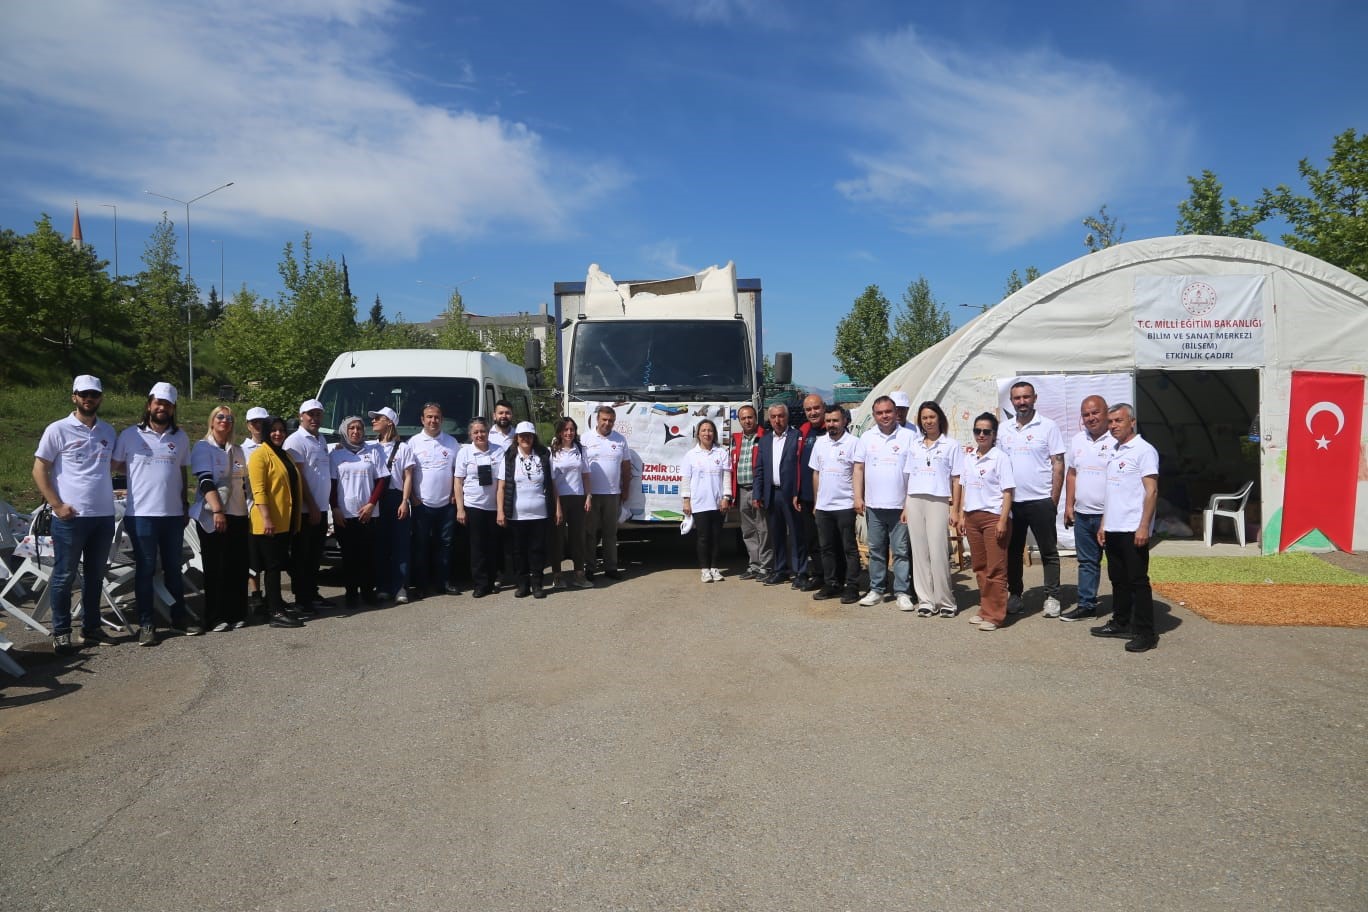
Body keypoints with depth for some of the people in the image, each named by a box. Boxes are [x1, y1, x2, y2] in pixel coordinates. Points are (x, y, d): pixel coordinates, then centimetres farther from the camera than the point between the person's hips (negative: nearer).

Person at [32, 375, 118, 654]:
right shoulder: (57, 430, -4)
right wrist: (57, 505, -12)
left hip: (104, 516, 5)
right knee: (64, 576, 3)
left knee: (95, 575, 13)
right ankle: (61, 632, 13)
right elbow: (39, 471, -4)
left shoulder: (108, 431, 10)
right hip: (70, 517, -5)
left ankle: (91, 627, 23)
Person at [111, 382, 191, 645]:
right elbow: (115, 466, 7)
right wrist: (141, 471, 0)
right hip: (141, 514, -3)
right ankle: (146, 623, 11)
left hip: (174, 514, 3)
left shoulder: (180, 437, 8)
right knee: (145, 570, 4)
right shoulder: (130, 435, -1)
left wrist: (185, 506, 14)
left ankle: (179, 615, 24)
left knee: (174, 568, 13)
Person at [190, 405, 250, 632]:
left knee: (238, 567, 5)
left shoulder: (237, 450, 17)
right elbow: (206, 481, -13)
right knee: (215, 568, -2)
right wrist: (217, 511, -23)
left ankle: (237, 614, 13)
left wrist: (248, 516, 17)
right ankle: (215, 618, 4)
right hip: (212, 517, -6)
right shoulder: (203, 447, -1)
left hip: (238, 516, 6)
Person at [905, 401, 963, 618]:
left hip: (938, 502, -4)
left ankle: (945, 601, 3)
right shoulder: (915, 446, 16)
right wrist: (905, 506, 9)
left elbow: (956, 479, 1)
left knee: (938, 553, -7)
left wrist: (955, 509, -5)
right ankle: (925, 600, 8)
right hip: (914, 501, 4)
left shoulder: (951, 445, 4)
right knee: (920, 552, 3)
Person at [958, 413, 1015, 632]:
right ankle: (985, 609, 23)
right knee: (980, 567, 12)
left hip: (994, 517, -6)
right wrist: (961, 515, 12)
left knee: (995, 568, -2)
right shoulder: (969, 458, 11)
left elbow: (1008, 491, -9)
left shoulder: (1000, 458, -7)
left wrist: (1003, 520, -15)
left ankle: (995, 615, 5)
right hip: (972, 517, 6)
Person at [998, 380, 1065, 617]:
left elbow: (1058, 464, -3)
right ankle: (1014, 595, 21)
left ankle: (1052, 597, 12)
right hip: (1011, 501, 4)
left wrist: (1054, 500, -8)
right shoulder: (1004, 429, 9)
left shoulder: (1048, 426, -2)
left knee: (1048, 552, 4)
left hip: (1040, 501, -4)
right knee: (1013, 551, 11)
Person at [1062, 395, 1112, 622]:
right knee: (1087, 562, 14)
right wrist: (1069, 505, 11)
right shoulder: (1077, 440, 11)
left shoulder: (1116, 441, -11)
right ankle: (1086, 605, 23)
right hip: (1082, 514, 6)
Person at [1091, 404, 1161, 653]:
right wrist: (1104, 524, 17)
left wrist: (1144, 527, -19)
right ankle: (1121, 623, 25)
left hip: (1133, 530, -8)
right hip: (1113, 529, 8)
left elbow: (1152, 491, -14)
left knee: (1138, 581, -4)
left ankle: (1145, 633, 2)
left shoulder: (1143, 450, -8)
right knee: (1118, 579, 15)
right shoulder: (1115, 453, 17)